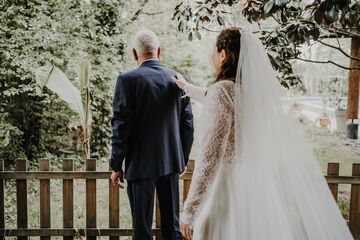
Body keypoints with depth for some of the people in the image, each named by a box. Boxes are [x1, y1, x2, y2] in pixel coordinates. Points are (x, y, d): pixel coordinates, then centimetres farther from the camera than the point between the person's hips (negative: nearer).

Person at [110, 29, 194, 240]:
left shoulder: (128, 80, -10)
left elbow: (121, 126, -12)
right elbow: (188, 125, 5)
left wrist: (117, 166, -3)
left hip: (140, 164, -4)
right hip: (171, 162, 4)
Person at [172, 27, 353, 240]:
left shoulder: (223, 90, -16)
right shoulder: (259, 88, 7)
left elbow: (210, 155, -21)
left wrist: (190, 210, -14)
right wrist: (187, 87, 43)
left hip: (232, 190, -7)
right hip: (260, 188, 7)